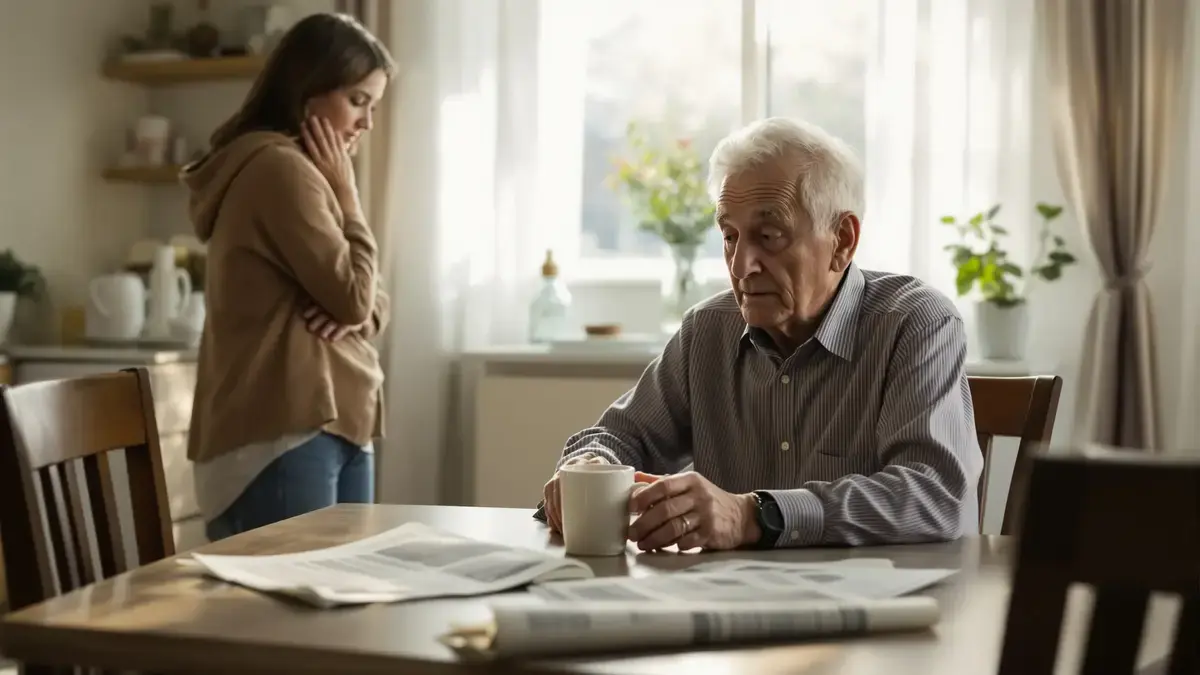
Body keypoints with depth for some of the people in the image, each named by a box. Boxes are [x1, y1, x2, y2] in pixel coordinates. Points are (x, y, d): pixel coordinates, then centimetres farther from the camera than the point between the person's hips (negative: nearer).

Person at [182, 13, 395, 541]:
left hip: (334, 427, 10)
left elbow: (372, 304, 18)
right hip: (284, 435, -10)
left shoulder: (303, 173, 20)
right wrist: (345, 191, -4)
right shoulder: (280, 168, -12)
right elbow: (353, 295, -13)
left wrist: (354, 310, -5)